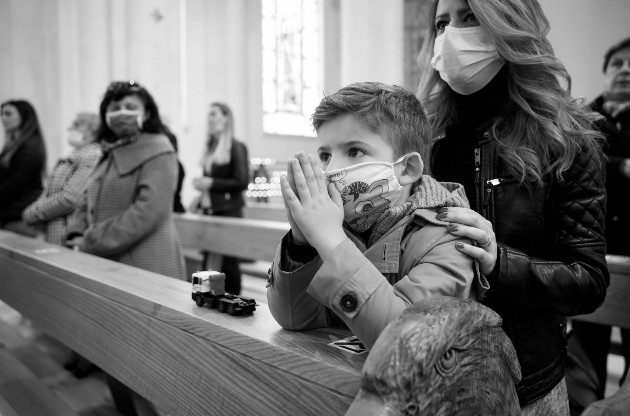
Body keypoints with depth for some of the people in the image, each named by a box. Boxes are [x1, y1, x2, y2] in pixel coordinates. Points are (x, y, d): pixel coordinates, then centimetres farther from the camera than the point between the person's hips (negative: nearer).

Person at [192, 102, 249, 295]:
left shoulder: (236, 147, -7)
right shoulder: (210, 147, 12)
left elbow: (242, 182, -13)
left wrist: (211, 183, -15)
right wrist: (200, 200, 9)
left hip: (228, 211, -6)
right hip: (210, 210, 6)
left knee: (229, 262, -1)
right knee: (208, 260, 8)